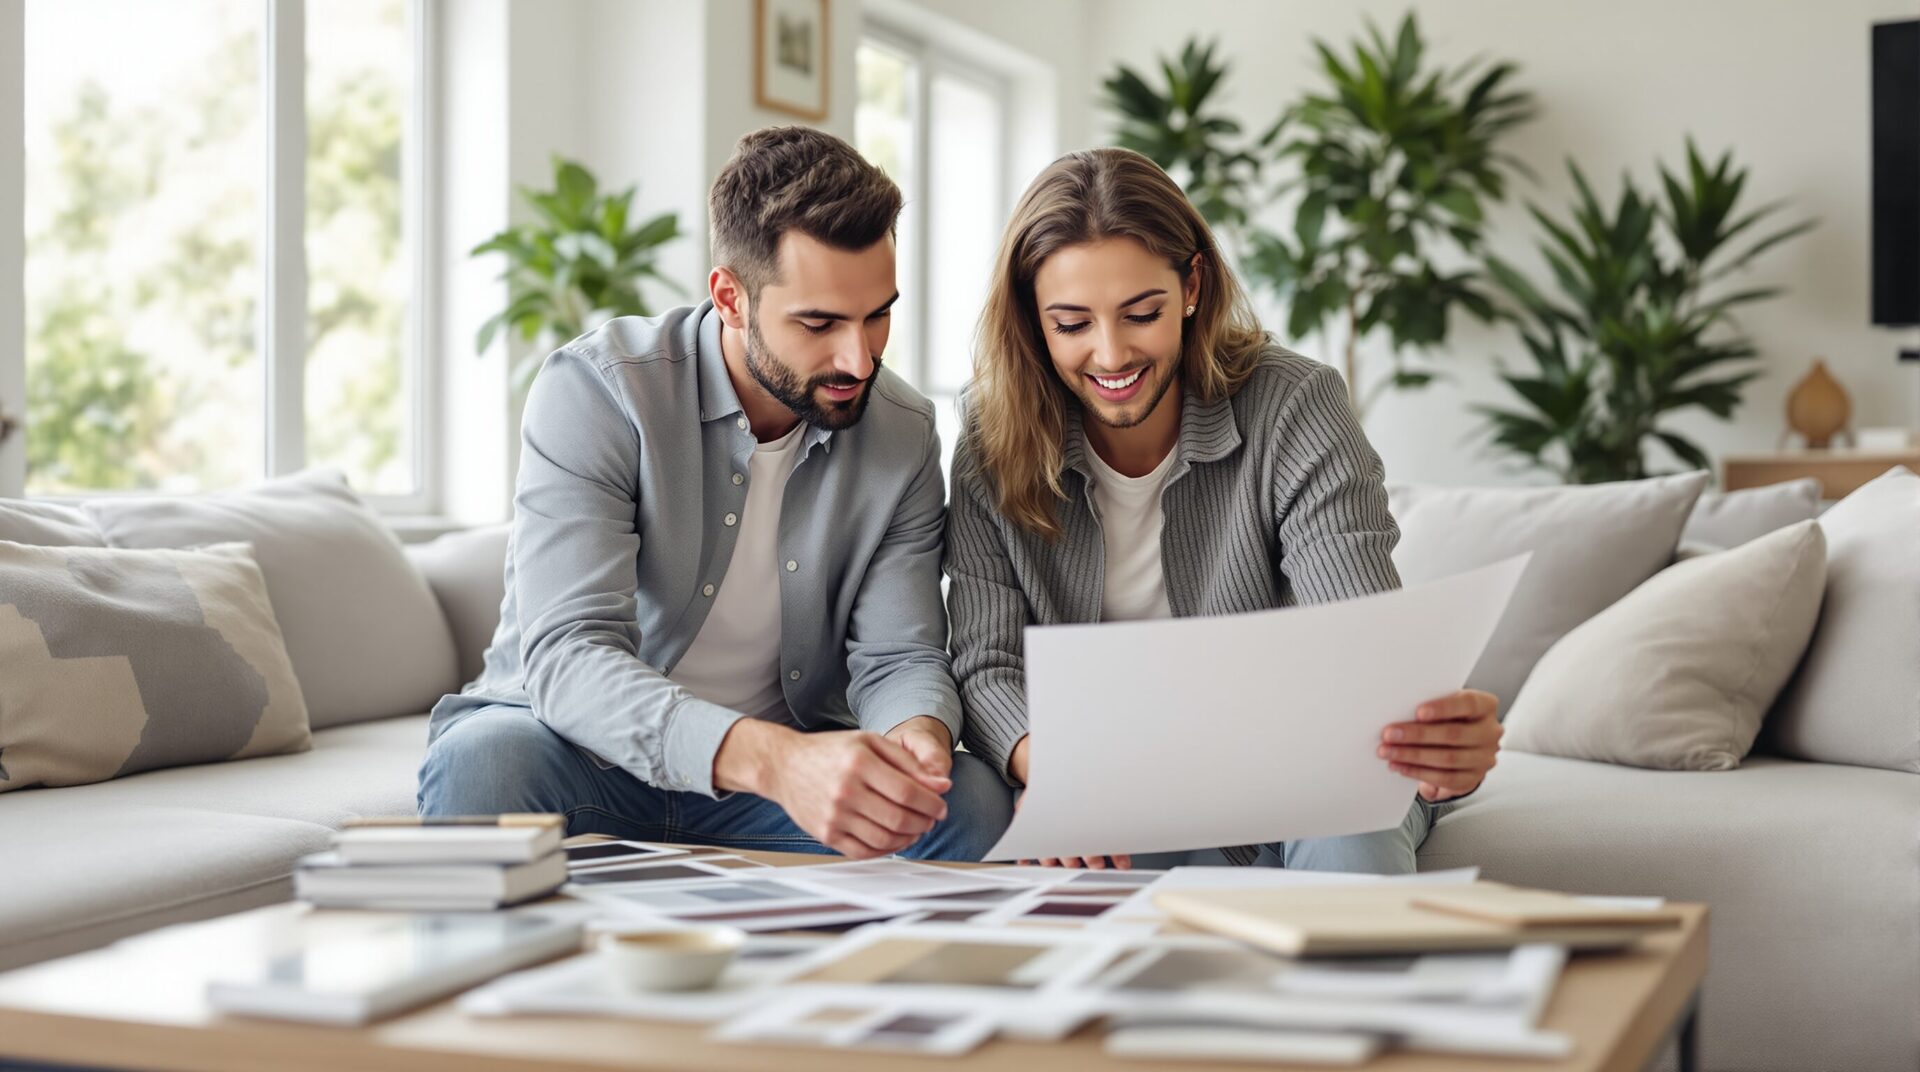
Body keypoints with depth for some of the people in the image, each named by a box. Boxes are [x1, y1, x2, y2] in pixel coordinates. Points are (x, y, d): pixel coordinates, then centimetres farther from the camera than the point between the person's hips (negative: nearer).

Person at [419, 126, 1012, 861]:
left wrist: (918, 735, -32)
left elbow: (899, 657, -5)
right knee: (481, 760, -37)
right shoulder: (595, 390, -17)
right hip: (586, 758, -3)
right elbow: (568, 656, -29)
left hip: (789, 768, 3)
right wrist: (772, 757, -46)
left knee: (975, 798, -24)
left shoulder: (904, 436, -3)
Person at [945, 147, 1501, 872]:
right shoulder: (994, 445, -6)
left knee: (1351, 832, -39)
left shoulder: (1293, 410, -12)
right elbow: (985, 670, -12)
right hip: (1118, 805, 4)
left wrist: (1443, 756, -46)